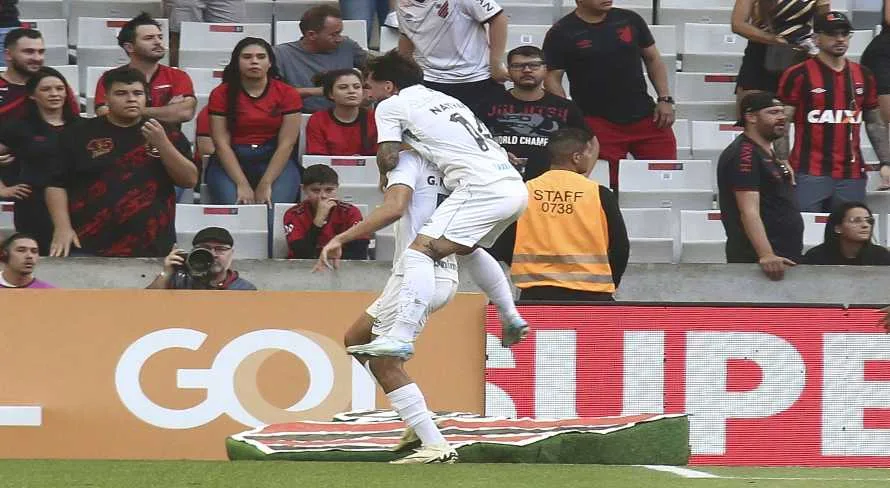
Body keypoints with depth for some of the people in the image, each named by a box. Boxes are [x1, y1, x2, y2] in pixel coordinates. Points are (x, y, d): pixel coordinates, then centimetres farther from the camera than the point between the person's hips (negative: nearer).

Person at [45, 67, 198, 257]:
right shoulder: (80, 135, 6)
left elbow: (189, 180, 3)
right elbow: (57, 185, 4)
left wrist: (162, 143, -10)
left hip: (152, 250, 1)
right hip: (88, 249, -1)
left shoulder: (168, 135, 10)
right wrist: (62, 227, -10)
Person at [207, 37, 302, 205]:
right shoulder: (221, 94, 2)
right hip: (231, 161, 0)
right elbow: (221, 143, -5)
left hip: (276, 160, 0)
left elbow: (286, 144, -4)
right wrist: (242, 185, -16)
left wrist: (265, 185, -15)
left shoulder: (287, 94, 2)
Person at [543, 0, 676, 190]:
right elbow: (552, 79, -2)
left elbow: (653, 59, 15)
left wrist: (665, 99, 4)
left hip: (645, 116, 3)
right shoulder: (561, 33, -1)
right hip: (598, 123, -3)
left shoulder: (630, 20, 8)